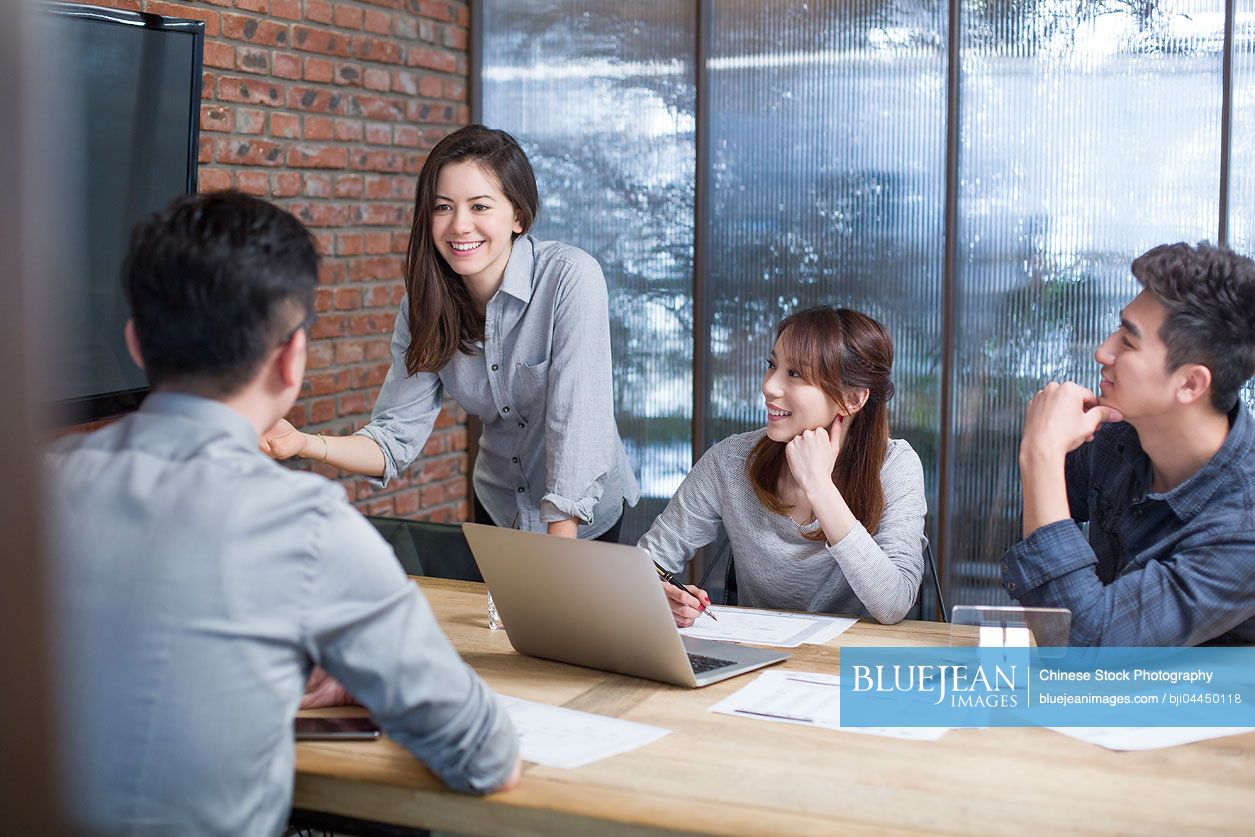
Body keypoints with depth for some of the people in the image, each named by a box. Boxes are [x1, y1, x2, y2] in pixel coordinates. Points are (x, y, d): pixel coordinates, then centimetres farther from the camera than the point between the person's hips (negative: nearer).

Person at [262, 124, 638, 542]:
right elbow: (396, 437, -13)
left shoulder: (570, 277, -25)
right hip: (499, 509, 5)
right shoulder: (424, 305, -9)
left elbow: (576, 423, -28)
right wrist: (304, 443, -31)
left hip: (586, 518, -4)